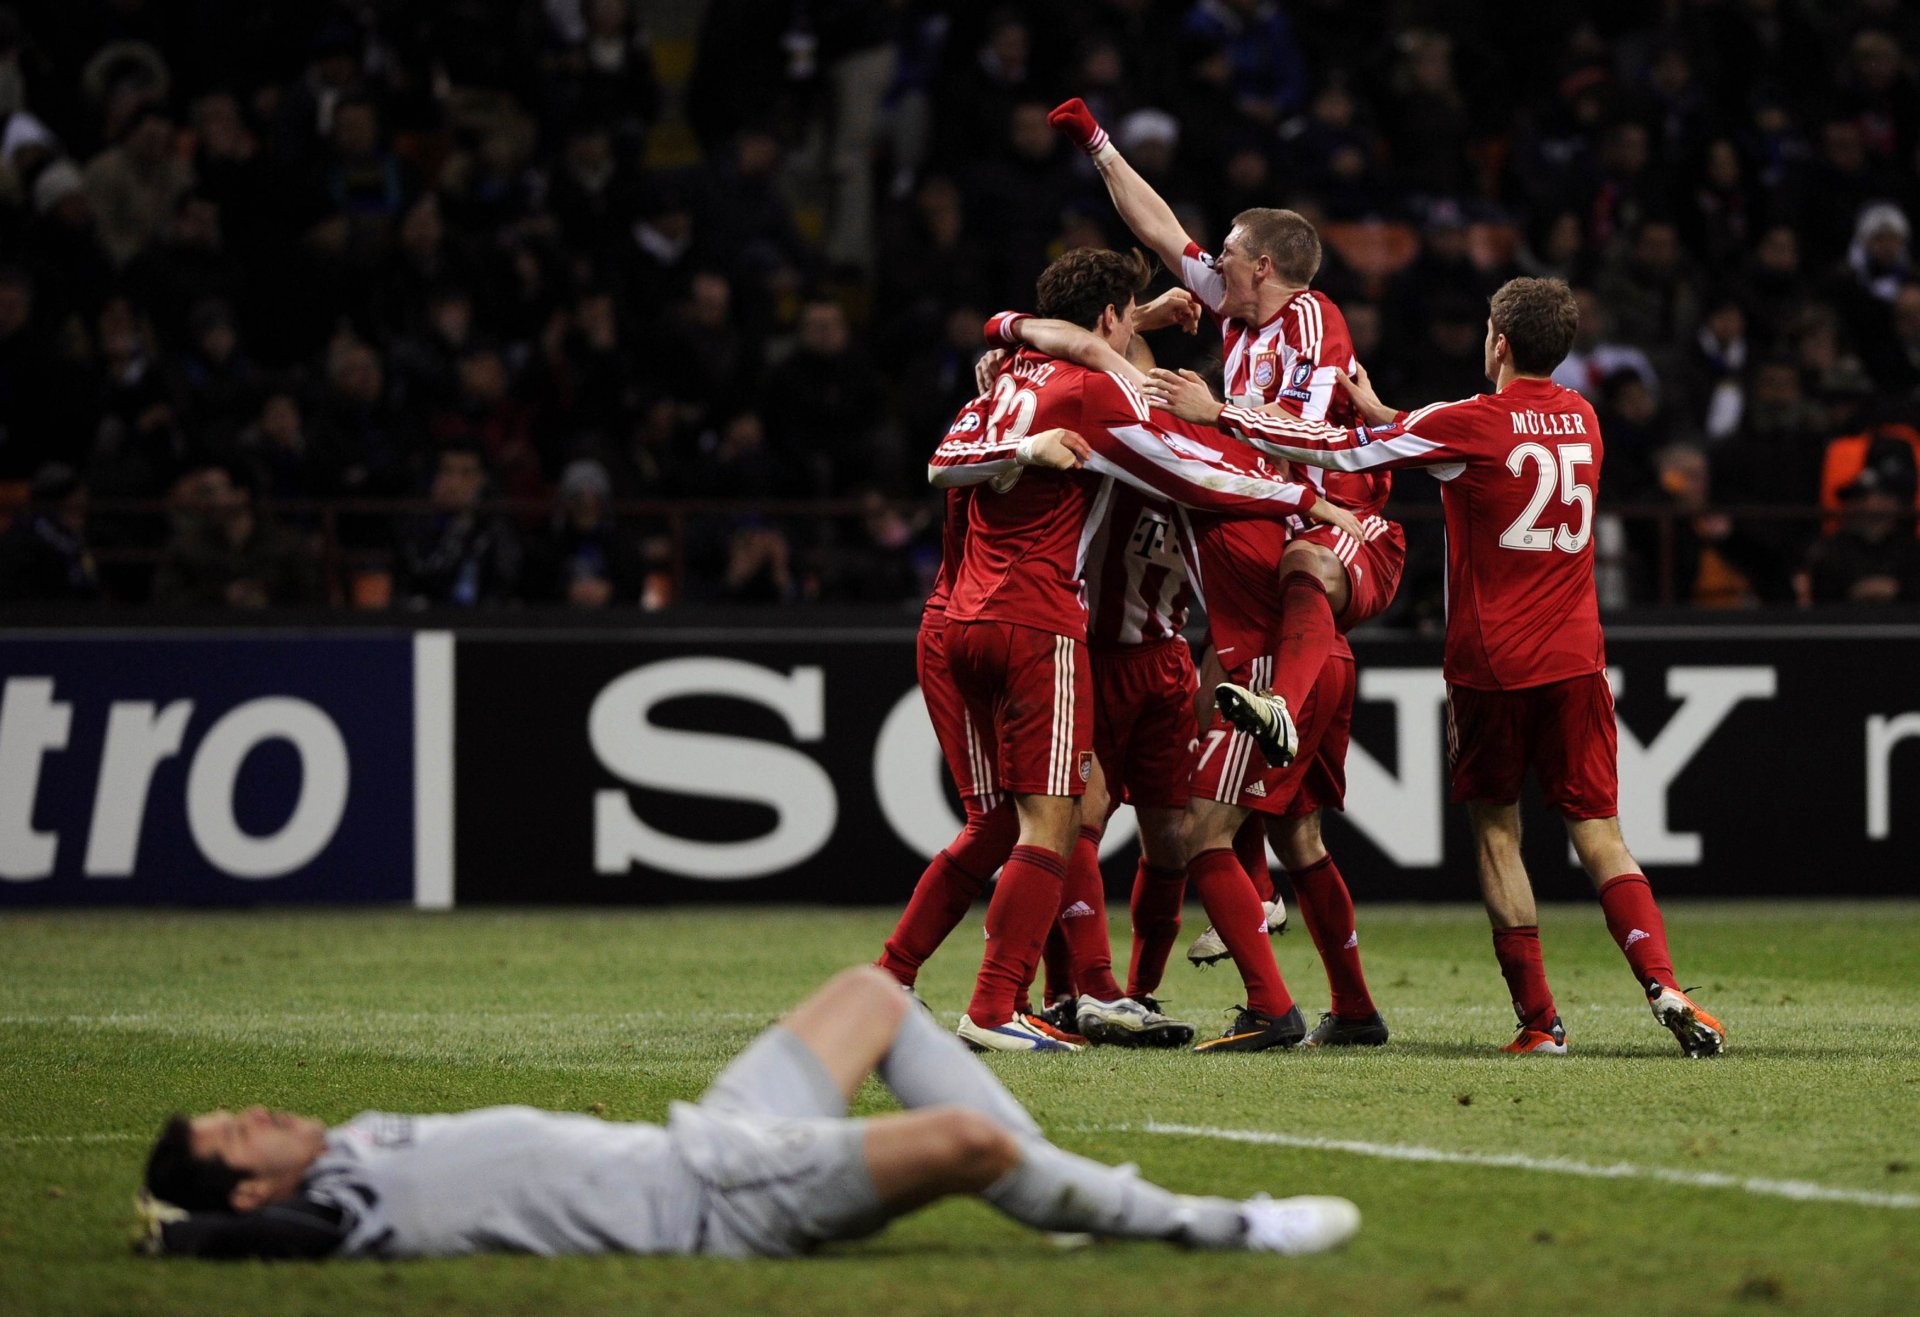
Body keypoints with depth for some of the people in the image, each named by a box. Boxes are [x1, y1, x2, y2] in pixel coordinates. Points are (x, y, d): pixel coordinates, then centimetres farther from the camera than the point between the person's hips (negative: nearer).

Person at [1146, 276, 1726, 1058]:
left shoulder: (1469, 424, -9)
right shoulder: (1580, 419, 8)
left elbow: (1343, 453, -7)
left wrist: (1216, 415, 0)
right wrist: (1384, 413, 28)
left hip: (1491, 664, -4)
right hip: (1574, 662, 4)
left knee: (1496, 833, 8)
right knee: (1599, 837, 4)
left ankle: (1538, 1018, 4)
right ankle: (1662, 986, -16)